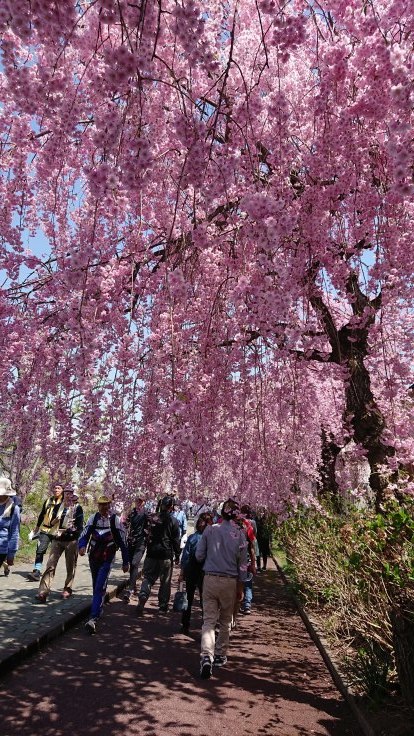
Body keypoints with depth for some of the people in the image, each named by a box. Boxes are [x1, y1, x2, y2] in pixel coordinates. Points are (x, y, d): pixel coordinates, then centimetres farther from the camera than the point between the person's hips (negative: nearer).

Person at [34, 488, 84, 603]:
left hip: (71, 540, -3)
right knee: (50, 565, -6)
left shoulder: (77, 508, -1)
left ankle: (67, 588, 25)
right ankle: (43, 593, -6)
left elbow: (79, 526, -5)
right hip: (57, 539, 3)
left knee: (70, 566, 9)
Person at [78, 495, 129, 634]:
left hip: (107, 559, -4)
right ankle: (99, 609, 40)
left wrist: (125, 562, -1)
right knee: (96, 587, 20)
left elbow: (122, 541, -5)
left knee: (100, 588, -14)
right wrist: (82, 546, -30)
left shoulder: (115, 520, -11)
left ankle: (93, 619, -13)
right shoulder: (93, 518, -4)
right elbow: (85, 535, -6)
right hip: (93, 557, 4)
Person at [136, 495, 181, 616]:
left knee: (148, 577, 11)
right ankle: (163, 606, 17)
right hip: (166, 555, -2)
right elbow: (176, 540, -4)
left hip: (151, 553, 2)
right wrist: (177, 556, 4)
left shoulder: (151, 518, 2)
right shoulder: (173, 521, -7)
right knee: (165, 581, 11)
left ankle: (142, 597, -11)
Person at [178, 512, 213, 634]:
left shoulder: (192, 537, -10)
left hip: (191, 572, 2)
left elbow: (185, 557, -6)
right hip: (205, 573, -2)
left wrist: (182, 573, 1)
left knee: (188, 599, 17)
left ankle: (185, 626, 26)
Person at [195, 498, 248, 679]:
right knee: (225, 621, 19)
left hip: (210, 579, 0)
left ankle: (206, 656, -11)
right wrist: (240, 588, 9)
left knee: (209, 620, 6)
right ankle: (220, 655, 31)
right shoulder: (240, 534, -8)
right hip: (230, 582, 0)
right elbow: (242, 563, -2)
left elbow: (199, 556, -2)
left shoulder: (210, 530, -7)